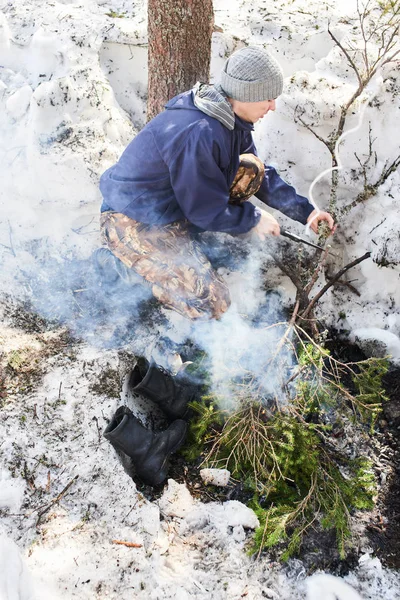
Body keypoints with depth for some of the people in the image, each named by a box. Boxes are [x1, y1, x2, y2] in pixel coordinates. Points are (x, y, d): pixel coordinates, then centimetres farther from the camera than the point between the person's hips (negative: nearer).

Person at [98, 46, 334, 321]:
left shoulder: (231, 116, 0)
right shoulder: (199, 133, -30)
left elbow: (263, 174, 10)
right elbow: (206, 212, -21)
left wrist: (306, 211, 3)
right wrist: (254, 218, -7)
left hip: (172, 203, 9)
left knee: (251, 169, 0)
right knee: (212, 304, -16)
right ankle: (123, 258, -1)